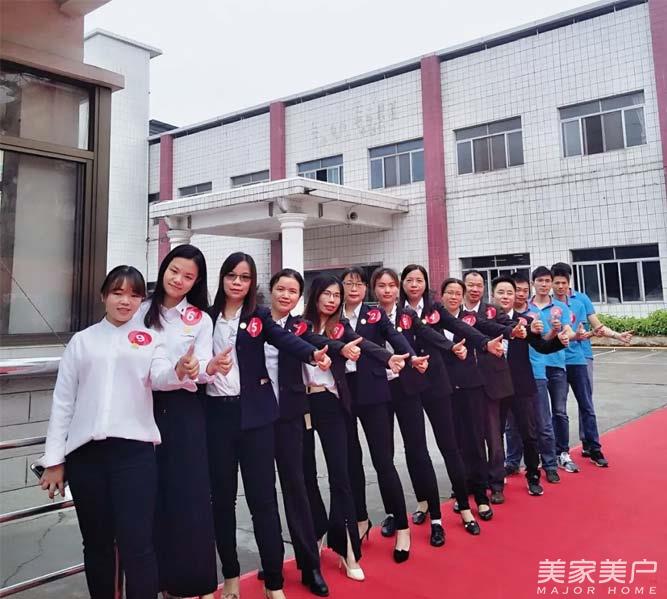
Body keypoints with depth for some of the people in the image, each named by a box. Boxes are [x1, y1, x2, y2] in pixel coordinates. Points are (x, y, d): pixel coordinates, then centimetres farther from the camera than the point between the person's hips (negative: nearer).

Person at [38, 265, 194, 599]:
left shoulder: (150, 339, 8)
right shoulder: (82, 340, 11)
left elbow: (159, 376, -12)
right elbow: (62, 400, 10)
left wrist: (179, 371, -36)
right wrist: (54, 459, 5)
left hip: (134, 450, -2)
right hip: (85, 453, 2)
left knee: (137, 545, -5)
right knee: (96, 544, 12)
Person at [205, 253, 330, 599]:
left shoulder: (258, 317, 1)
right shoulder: (207, 317, 7)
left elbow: (285, 339, -16)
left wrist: (313, 354, -35)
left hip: (253, 415, -2)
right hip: (216, 414, 2)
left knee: (262, 497, 1)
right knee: (221, 496, 11)